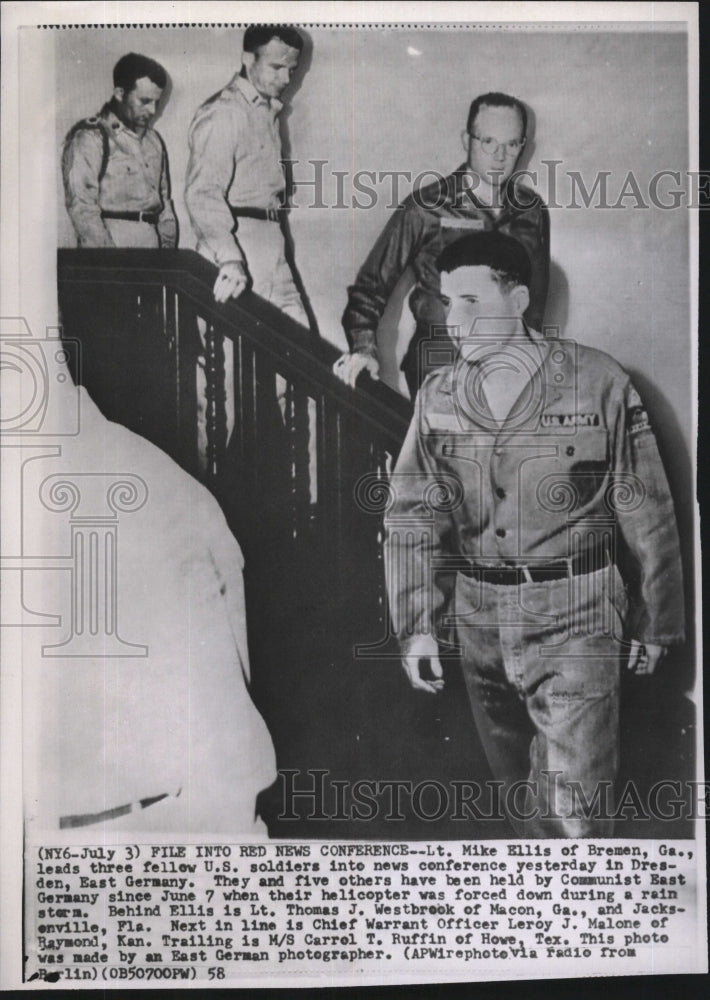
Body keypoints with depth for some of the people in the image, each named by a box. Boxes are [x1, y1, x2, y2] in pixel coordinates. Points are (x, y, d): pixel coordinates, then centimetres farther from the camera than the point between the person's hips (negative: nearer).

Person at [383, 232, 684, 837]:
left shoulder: (596, 382, -8)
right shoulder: (438, 396, 2)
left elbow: (646, 513, -3)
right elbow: (414, 516, 3)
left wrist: (653, 624, 2)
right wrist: (417, 625, -5)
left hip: (574, 619, -4)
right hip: (478, 618, 4)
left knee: (573, 809, -8)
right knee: (517, 787, 17)